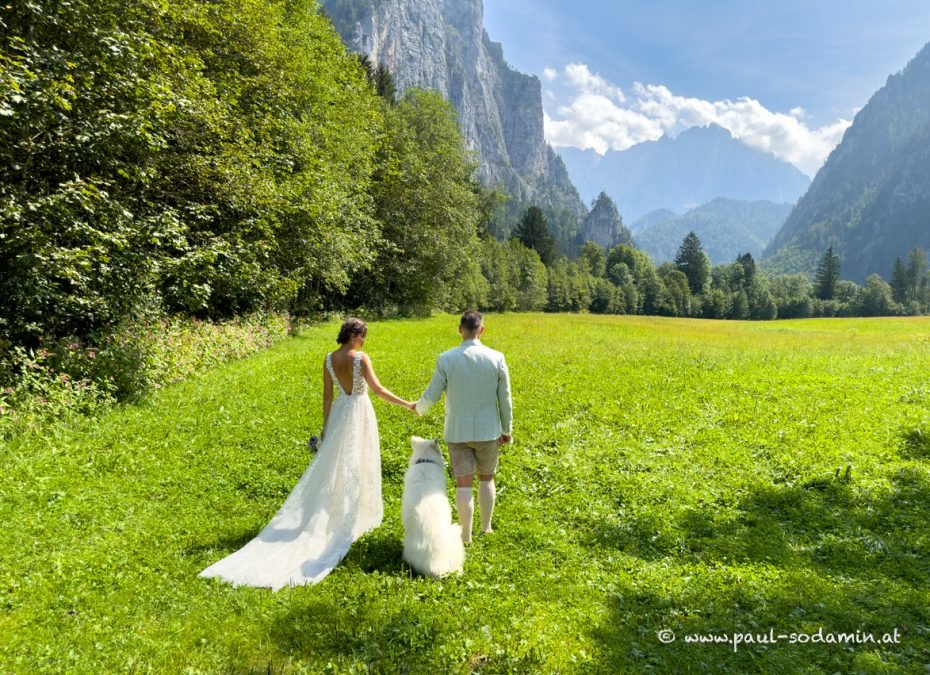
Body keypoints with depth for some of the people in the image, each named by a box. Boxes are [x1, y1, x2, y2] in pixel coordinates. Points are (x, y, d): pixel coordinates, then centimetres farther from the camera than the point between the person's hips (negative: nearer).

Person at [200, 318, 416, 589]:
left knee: (334, 464, 14)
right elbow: (378, 389, -18)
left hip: (339, 414, 5)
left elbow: (327, 397, 3)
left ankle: (329, 514, 18)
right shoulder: (361, 358, -16)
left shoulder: (329, 360, 0)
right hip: (360, 413, -5)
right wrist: (407, 405, -11)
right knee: (357, 466, 7)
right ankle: (357, 516, 18)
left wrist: (325, 427, 11)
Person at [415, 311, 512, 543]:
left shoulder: (446, 359, -12)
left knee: (463, 484, 6)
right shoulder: (496, 358, -9)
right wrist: (506, 429, 10)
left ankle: (466, 534, 13)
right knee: (486, 479, 20)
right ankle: (486, 527, 30)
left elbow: (432, 395, -4)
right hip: (487, 430, 1)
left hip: (458, 431, -1)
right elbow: (504, 399, -3)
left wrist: (418, 408, 19)